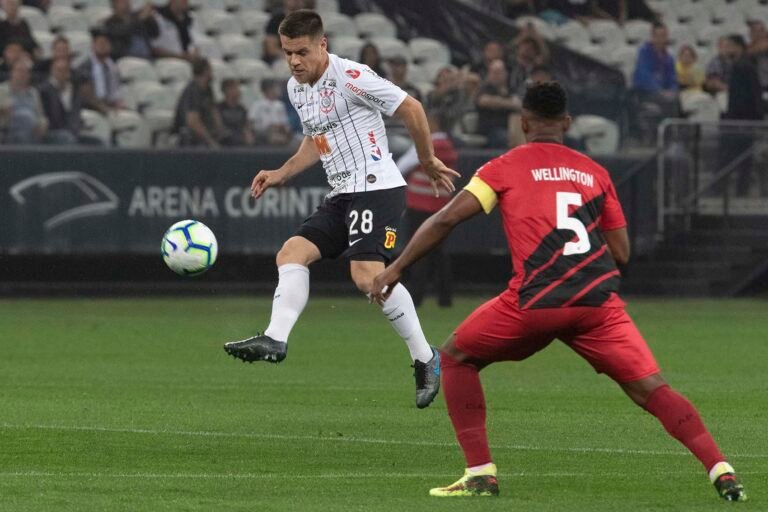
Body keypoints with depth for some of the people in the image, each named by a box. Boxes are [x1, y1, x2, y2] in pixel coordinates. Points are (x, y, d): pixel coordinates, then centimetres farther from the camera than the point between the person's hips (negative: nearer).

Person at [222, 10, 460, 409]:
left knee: (368, 275, -22)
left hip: (376, 187, -9)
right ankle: (276, 339, -14)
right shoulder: (296, 88, 13)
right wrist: (281, 174, 18)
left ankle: (425, 360, -12)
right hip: (342, 195, 9)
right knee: (292, 253, -5)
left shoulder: (351, 77, -15)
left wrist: (428, 161, -1)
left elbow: (410, 109, -10)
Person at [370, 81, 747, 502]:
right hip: (599, 301, 3)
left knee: (456, 358, 19)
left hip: (535, 301, -2)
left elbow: (446, 219, 4)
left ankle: (480, 474, 9)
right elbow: (621, 253, 20)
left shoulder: (506, 167, 11)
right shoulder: (595, 172, 19)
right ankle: (722, 473, -15)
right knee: (651, 390, 3)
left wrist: (396, 269, 11)